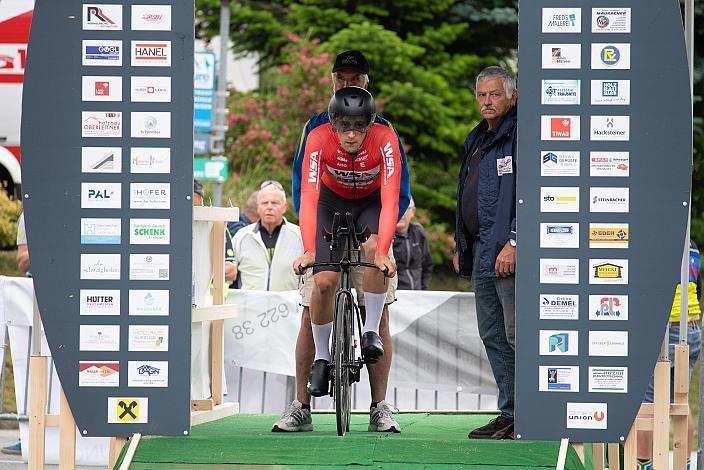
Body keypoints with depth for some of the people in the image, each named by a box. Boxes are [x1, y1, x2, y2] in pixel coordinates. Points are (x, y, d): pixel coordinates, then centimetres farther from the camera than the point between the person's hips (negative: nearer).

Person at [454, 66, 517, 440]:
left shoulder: (521, 135, -10)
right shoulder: (477, 139, 20)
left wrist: (514, 243, -21)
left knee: (517, 336, -10)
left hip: (509, 252, -10)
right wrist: (461, 247, 24)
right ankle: (509, 414, 15)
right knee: (492, 337, 10)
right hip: (481, 252, 10)